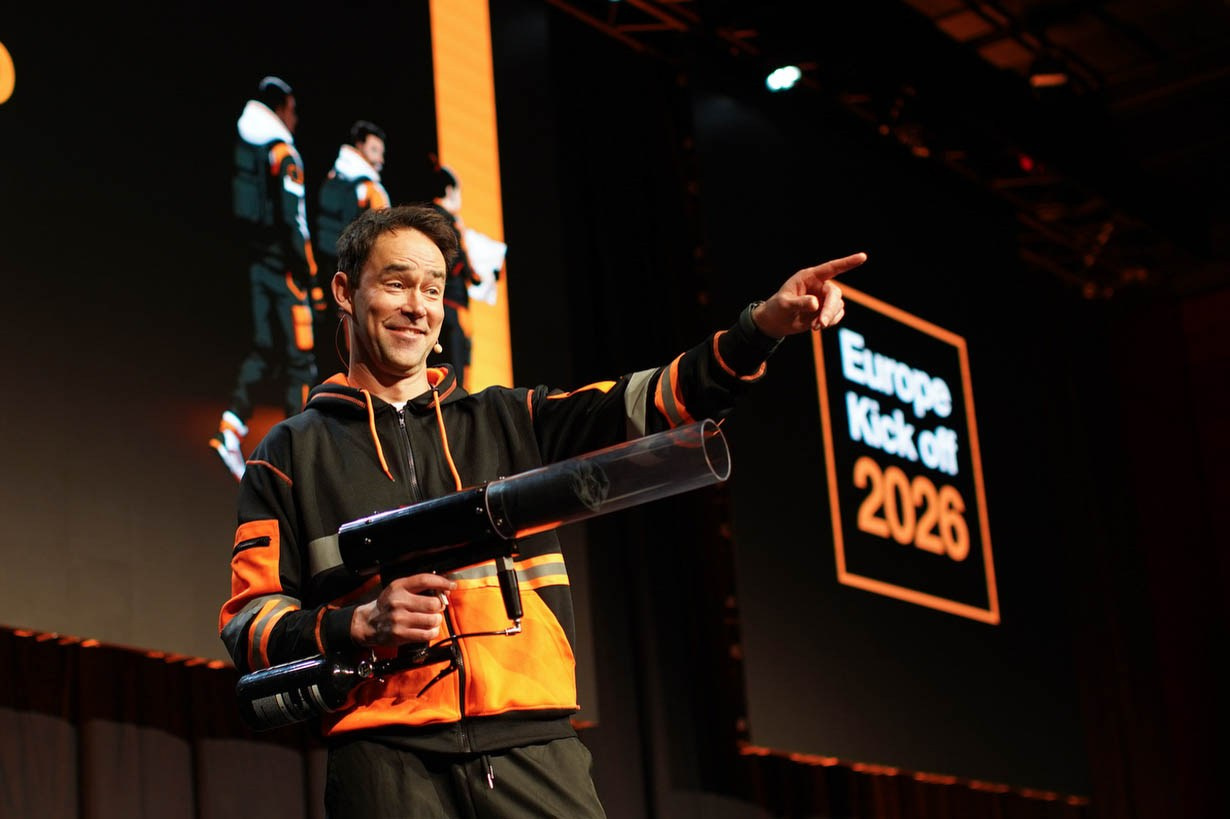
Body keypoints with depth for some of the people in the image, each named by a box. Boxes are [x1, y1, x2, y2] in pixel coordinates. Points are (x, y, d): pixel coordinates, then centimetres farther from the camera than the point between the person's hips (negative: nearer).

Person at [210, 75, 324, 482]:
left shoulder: (247, 150, 10)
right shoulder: (284, 157, -13)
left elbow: (246, 212, 13)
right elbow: (294, 223, -18)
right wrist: (312, 280, -14)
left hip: (258, 262, 7)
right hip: (284, 267, -7)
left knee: (265, 349, 13)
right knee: (300, 360, 0)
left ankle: (231, 428, -3)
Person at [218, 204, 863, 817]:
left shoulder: (509, 422, 19)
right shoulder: (292, 454, 12)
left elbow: (641, 407, 5)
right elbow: (247, 623, 5)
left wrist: (762, 326, -10)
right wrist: (360, 624, -15)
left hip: (535, 752, 2)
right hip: (386, 762, -2)